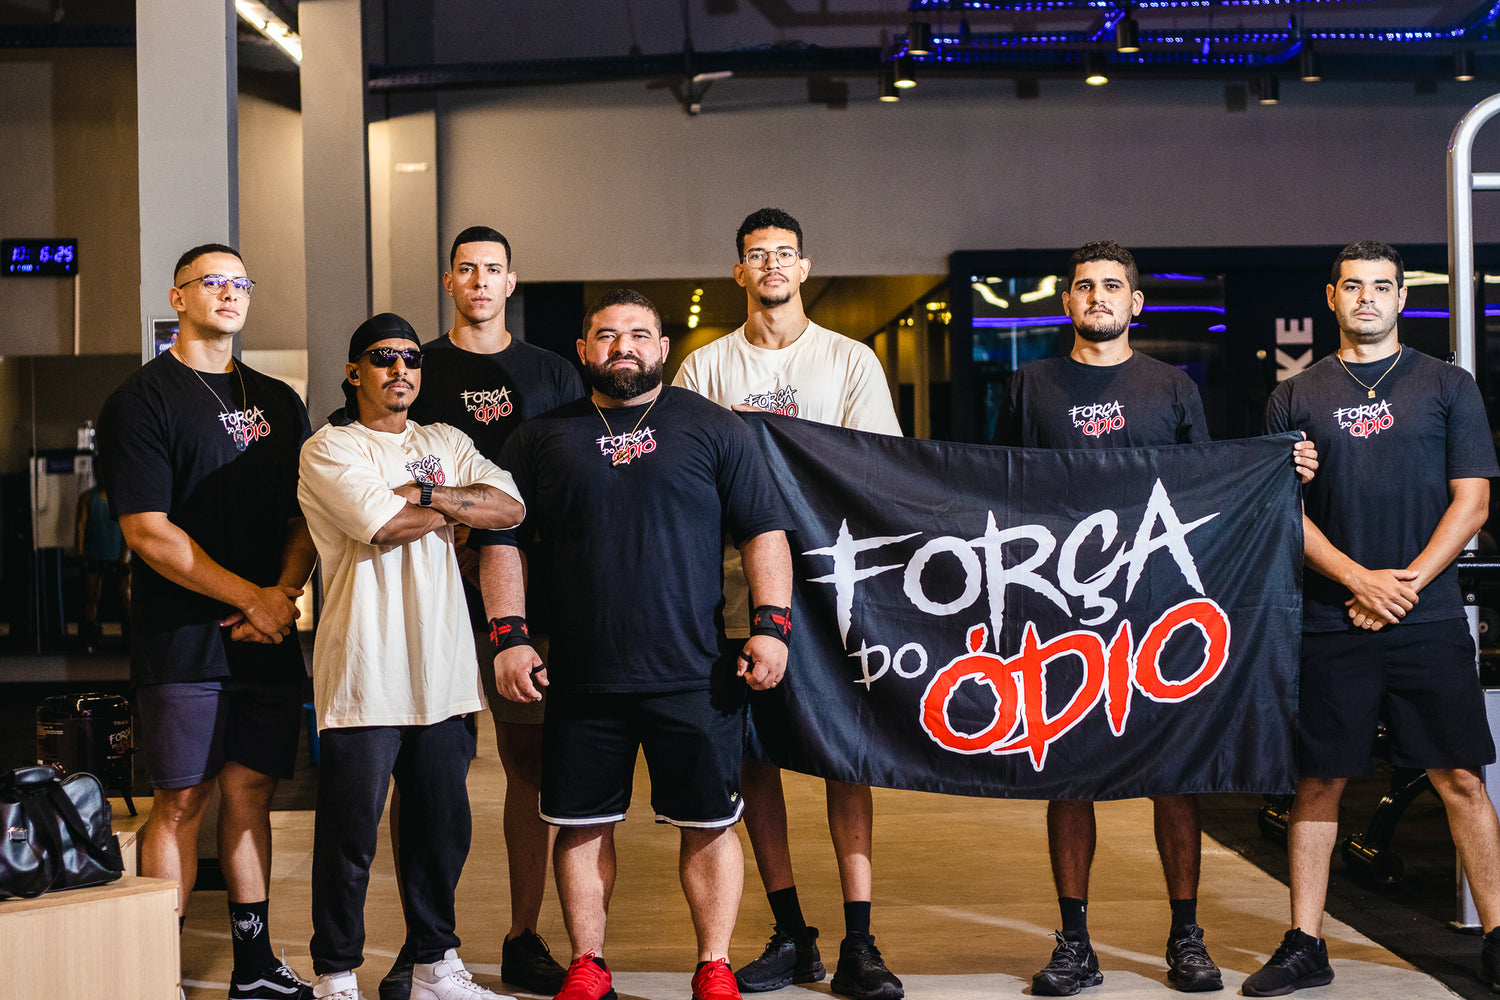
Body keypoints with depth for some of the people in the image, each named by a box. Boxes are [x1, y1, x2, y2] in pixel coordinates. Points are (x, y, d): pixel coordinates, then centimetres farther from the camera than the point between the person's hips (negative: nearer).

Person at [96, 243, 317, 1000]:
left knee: (251, 793, 9)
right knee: (181, 801, -3)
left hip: (269, 642, 5)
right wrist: (253, 597, -13)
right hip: (183, 642, -5)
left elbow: (306, 515, 15)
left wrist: (285, 592, -5)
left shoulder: (278, 402, 16)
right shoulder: (141, 400, -3)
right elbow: (148, 532, -11)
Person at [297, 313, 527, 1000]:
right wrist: (456, 507, -1)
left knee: (444, 827, 11)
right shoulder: (329, 449, -1)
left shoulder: (447, 445, 17)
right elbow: (388, 527, -16)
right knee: (351, 833, -1)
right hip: (363, 676, -5)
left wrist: (422, 492, -10)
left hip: (442, 670, 5)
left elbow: (510, 507, 1)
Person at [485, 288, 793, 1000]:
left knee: (710, 823, 2)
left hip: (695, 675, -1)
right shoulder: (542, 438, 9)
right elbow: (503, 541, 11)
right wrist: (509, 636, 1)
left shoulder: (711, 428, 6)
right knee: (582, 825, 6)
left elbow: (764, 532, 4)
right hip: (580, 676, 1)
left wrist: (771, 624, -6)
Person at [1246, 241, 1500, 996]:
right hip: (1329, 621, 1)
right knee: (1318, 780, 4)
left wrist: (1406, 585, -8)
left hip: (1429, 617, -1)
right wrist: (1361, 579, -8)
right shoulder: (1296, 398, 10)